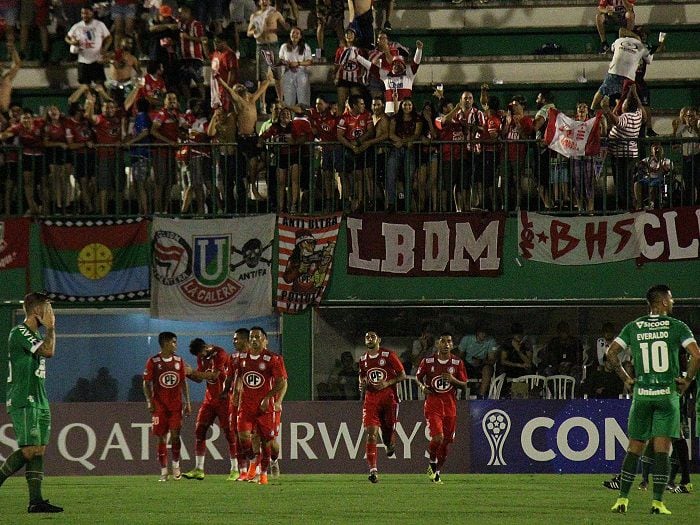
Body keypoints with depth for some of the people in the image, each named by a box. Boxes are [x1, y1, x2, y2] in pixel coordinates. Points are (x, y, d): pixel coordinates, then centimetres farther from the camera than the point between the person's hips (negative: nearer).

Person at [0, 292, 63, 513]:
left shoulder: (35, 334, 19)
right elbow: (49, 351, -23)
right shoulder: (19, 333, -12)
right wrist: (50, 327, -10)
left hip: (39, 402, 10)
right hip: (23, 402, -10)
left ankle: (35, 500, -1)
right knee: (29, 450, -15)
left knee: (39, 451, 2)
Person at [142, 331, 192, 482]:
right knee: (162, 438, -1)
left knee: (175, 435, -7)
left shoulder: (179, 361, 7)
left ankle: (176, 465, 12)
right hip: (159, 405, -2)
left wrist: (187, 402, 8)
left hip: (176, 404, 2)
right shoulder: (153, 361, -3)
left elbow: (183, 383, 13)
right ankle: (164, 471, 4)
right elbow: (147, 383, -1)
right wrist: (149, 401, -11)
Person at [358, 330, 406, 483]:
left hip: (389, 397, -2)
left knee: (388, 430, 5)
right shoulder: (363, 359, 10)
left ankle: (390, 444, 47)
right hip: (371, 399, 2)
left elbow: (402, 375, 0)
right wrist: (362, 384, 4)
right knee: (371, 433, -13)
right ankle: (373, 470, -19)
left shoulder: (388, 355, -3)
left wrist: (388, 383, -15)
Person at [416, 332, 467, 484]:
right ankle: (432, 462, 9)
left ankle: (437, 472, 23)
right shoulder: (428, 362, 0)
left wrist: (453, 380, -15)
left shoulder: (458, 363, 3)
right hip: (432, 404, -2)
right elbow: (418, 377, 14)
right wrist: (422, 386, -8)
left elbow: (464, 385, 5)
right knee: (437, 437, -20)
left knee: (445, 442, 5)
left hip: (450, 406, 2)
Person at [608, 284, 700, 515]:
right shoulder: (677, 327, -4)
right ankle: (657, 502, -4)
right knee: (662, 450, -1)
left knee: (634, 449, 10)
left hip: (641, 393, 2)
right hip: (667, 392, -2)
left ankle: (622, 499, 7)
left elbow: (611, 352, 2)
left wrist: (626, 378, 10)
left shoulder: (633, 327, 5)